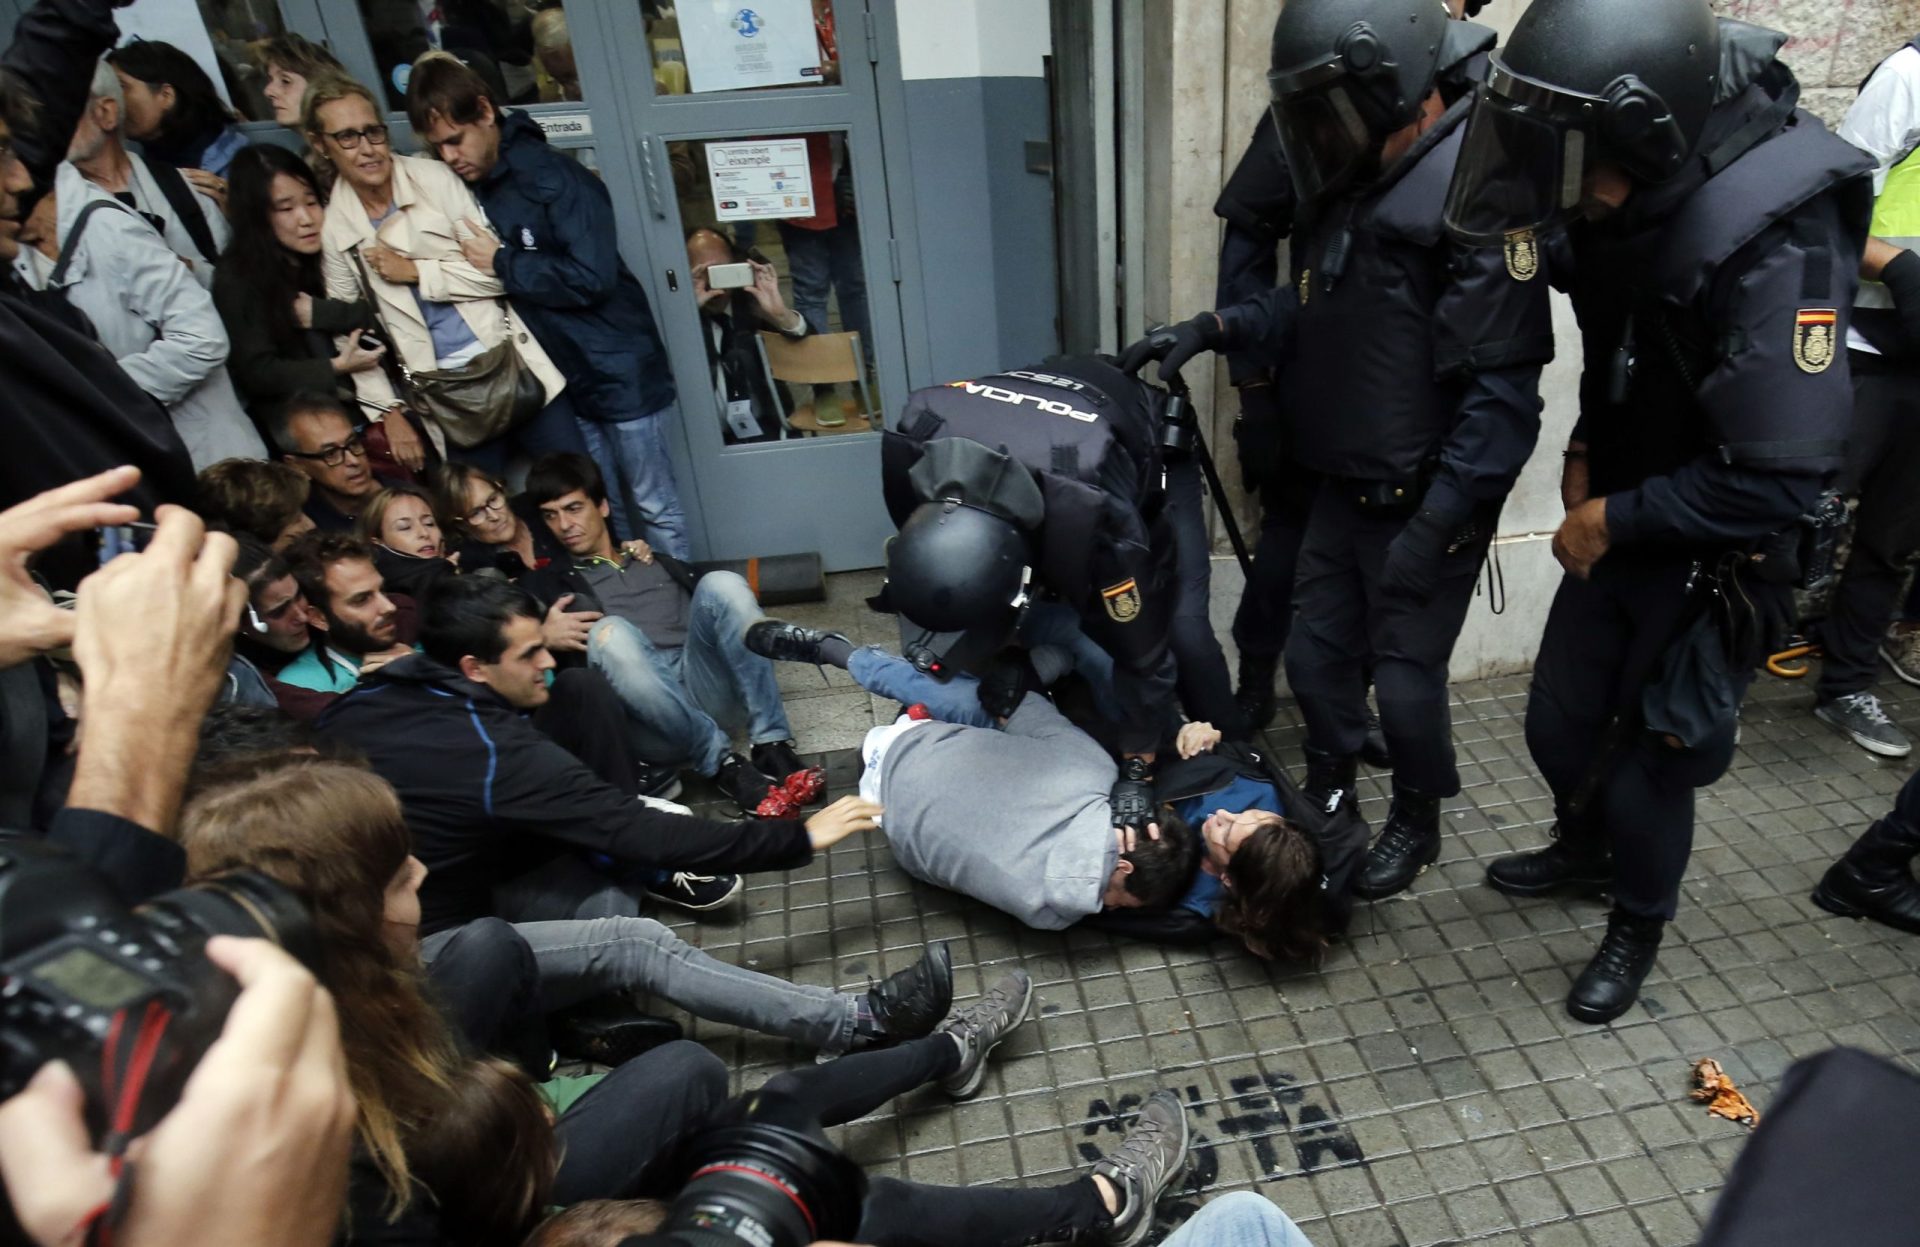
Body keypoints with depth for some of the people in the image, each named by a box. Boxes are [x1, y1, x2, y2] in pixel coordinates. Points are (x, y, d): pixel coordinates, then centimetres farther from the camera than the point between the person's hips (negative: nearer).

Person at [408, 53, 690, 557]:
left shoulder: (556, 177, -14)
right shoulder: (468, 192, 8)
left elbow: (590, 278, -23)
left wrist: (502, 263, -16)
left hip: (619, 371, -7)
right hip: (564, 378, 7)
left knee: (652, 506, 4)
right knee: (604, 512, 13)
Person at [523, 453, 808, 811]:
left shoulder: (660, 563, 31)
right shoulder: (546, 585, 21)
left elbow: (716, 608, 23)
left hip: (708, 690, 3)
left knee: (721, 583, -21)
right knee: (609, 632, -31)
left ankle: (771, 744, -28)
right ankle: (720, 762, -29)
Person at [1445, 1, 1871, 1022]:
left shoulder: (1776, 240, -30)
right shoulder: (1636, 195, -7)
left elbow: (1777, 477, -29)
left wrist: (1609, 520, -19)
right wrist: (1585, 454, 0)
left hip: (1714, 556, -6)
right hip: (1618, 522, 7)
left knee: (1647, 765, 7)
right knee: (1558, 723, 17)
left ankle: (1637, 928, 35)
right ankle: (1584, 848, 47)